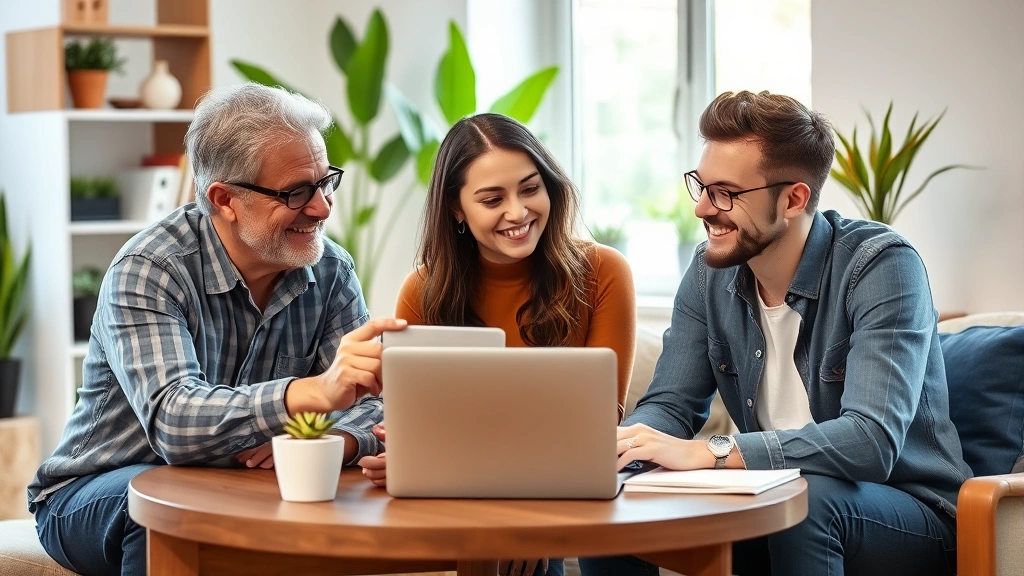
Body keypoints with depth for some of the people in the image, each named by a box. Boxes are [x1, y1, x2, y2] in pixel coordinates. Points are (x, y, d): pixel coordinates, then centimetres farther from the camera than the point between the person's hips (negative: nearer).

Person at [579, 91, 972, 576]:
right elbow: (670, 404, 1)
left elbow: (872, 441, -32)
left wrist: (706, 454, -40)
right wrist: (614, 446, -24)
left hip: (909, 517, -5)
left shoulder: (881, 266, -20)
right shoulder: (710, 272, 0)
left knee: (805, 496, -36)